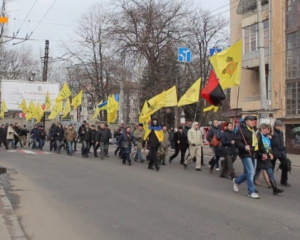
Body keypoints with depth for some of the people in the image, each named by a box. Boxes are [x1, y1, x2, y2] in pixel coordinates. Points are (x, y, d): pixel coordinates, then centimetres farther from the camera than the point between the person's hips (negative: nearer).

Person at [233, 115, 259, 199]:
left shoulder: (254, 130, 15)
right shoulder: (241, 130, -11)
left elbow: (258, 142, 26)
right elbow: (237, 142, -16)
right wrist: (244, 147, -32)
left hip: (254, 154, 8)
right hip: (246, 154, -8)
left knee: (249, 173, 14)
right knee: (251, 172, -9)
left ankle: (237, 181, 37)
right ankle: (251, 192, 1)